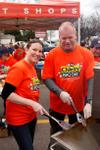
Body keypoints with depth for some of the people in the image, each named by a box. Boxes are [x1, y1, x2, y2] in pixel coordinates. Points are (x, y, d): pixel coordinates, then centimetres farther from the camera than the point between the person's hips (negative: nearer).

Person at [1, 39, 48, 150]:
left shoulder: (32, 68, 5)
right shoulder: (18, 68, -19)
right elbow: (6, 94, -23)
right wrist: (32, 103, -25)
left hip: (31, 116, 8)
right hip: (18, 119, -8)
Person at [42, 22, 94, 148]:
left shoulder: (86, 54, -11)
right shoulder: (52, 55, -11)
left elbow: (90, 79, -14)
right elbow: (46, 78, -11)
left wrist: (88, 102, -23)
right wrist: (60, 92, -27)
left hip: (79, 104, 1)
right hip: (57, 104, 0)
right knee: (56, 134, 22)